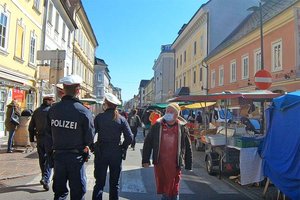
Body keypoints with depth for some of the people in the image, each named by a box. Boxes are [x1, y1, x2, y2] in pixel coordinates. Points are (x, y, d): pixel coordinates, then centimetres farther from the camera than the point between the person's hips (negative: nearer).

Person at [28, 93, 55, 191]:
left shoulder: (37, 111, 9)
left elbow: (31, 127, 11)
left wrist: (31, 140, 17)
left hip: (39, 139, 6)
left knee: (42, 159, 17)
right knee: (49, 159, 1)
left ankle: (44, 178, 29)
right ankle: (46, 179, -10)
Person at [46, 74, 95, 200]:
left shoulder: (53, 109, -4)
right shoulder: (84, 112, -17)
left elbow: (49, 132, 2)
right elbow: (90, 137, -12)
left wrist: (55, 147, 13)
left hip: (58, 154, 4)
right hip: (76, 156, -4)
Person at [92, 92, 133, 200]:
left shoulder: (99, 117, -6)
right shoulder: (121, 119, -3)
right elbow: (129, 137, -7)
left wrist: (93, 147, 5)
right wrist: (122, 148, 7)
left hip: (101, 152, -1)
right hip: (116, 153, 1)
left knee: (99, 183, 9)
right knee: (114, 183, 14)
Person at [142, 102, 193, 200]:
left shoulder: (182, 128, -2)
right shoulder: (157, 126, -1)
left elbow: (188, 147, 5)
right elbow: (147, 142, 3)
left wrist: (188, 165, 6)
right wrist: (145, 159, -2)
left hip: (174, 164, -2)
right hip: (159, 162, 2)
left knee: (173, 189, 7)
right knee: (161, 186, 16)